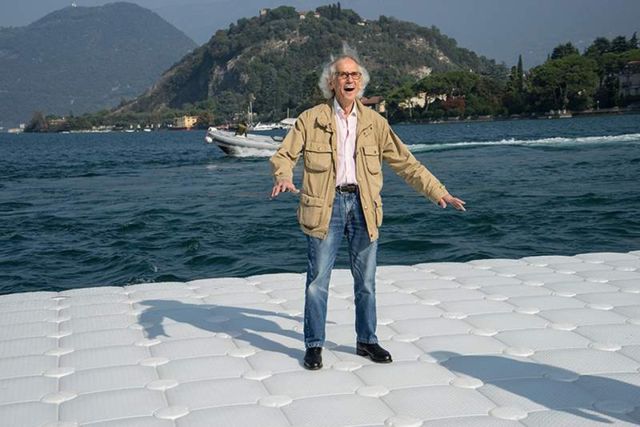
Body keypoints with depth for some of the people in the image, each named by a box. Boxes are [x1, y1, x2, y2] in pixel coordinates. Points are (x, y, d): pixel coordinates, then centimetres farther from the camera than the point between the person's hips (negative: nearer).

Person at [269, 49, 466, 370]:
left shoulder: (374, 122, 8)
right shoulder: (311, 119, 1)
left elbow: (404, 162, 10)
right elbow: (283, 155, 0)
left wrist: (438, 192, 4)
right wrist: (284, 178, -23)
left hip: (363, 206, 3)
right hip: (325, 205, -2)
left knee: (366, 280, 10)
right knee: (318, 280, 0)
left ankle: (366, 341, 25)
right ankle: (314, 346, 13)